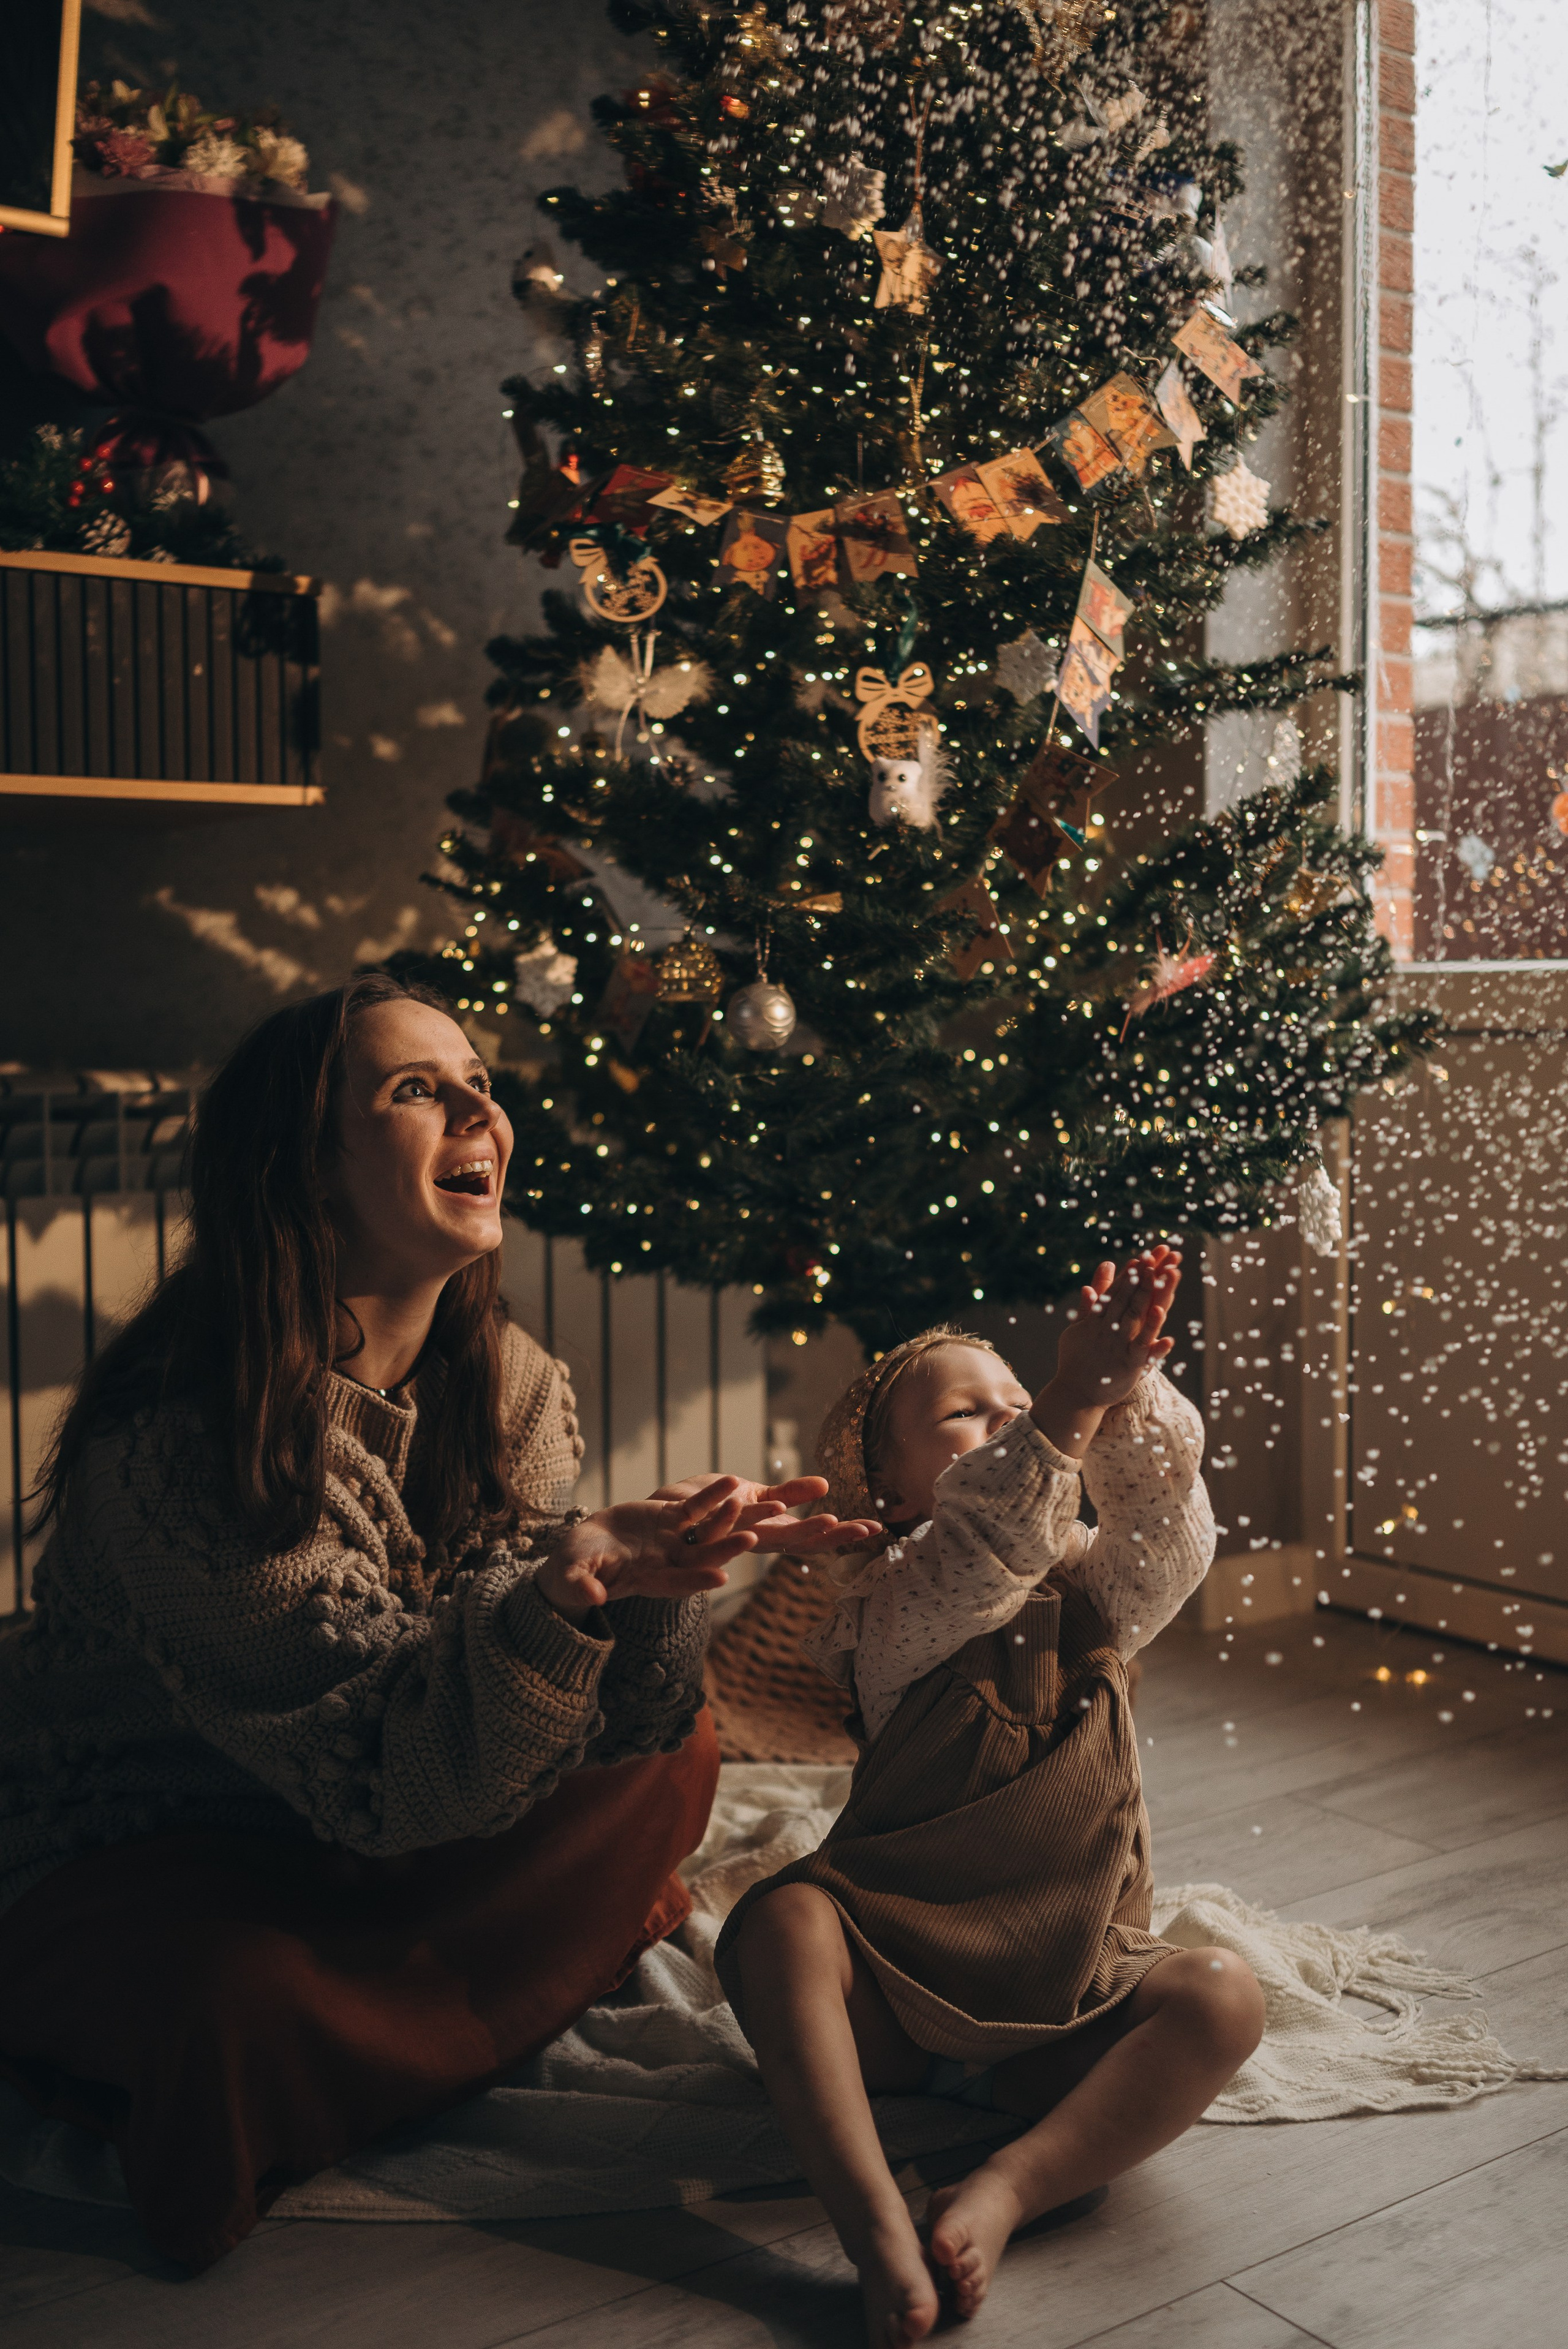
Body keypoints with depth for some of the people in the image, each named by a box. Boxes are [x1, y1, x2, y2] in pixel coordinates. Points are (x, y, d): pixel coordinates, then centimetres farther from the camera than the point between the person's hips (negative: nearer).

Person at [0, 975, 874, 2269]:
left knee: (671, 1762, -7)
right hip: (119, 1861, -6)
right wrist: (561, 1589, -47)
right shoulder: (183, 1434, -29)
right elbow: (383, 1771, -30)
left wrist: (661, 1574, -32)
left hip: (361, 1843, 6)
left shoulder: (512, 1387, -8)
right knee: (241, 2011, -37)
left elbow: (617, 1720, -10)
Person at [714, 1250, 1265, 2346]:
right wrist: (1076, 1402, -39)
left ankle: (1011, 2187, -31)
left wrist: (1131, 1392, -32)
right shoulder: (893, 1609, -4)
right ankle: (876, 2223, -37)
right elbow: (970, 1562, -27)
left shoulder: (1091, 1588, 9)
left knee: (1224, 1997, -24)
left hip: (1065, 1997, 3)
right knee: (777, 1920, -32)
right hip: (896, 1975, -3)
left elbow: (1164, 1535, -13)